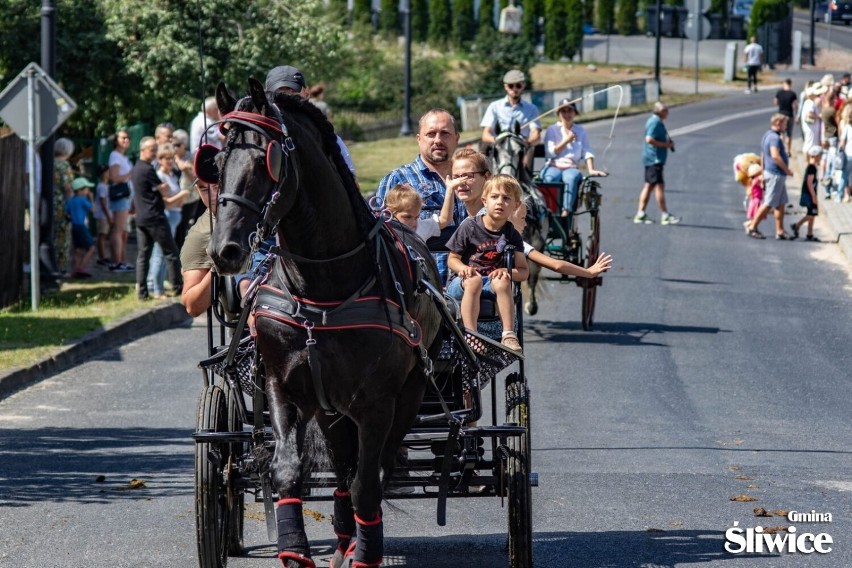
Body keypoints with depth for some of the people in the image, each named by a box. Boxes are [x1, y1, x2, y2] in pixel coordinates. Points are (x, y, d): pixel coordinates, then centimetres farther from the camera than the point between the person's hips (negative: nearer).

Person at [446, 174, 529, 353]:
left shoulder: (512, 234, 3)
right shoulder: (470, 226, -4)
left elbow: (524, 271, 0)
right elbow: (452, 259, 1)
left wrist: (506, 272, -22)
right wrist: (463, 268, -22)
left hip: (493, 281, 2)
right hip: (460, 284, -2)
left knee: (502, 282, -34)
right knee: (474, 280, -37)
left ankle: (509, 335, -35)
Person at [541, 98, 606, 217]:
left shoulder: (580, 131, 17)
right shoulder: (552, 130, 12)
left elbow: (587, 152, 7)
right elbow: (550, 153, 1)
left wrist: (591, 170, -9)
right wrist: (566, 141, -5)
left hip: (571, 168, 0)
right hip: (553, 167, 0)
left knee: (571, 177, -37)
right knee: (550, 178, -38)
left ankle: (566, 210, -48)